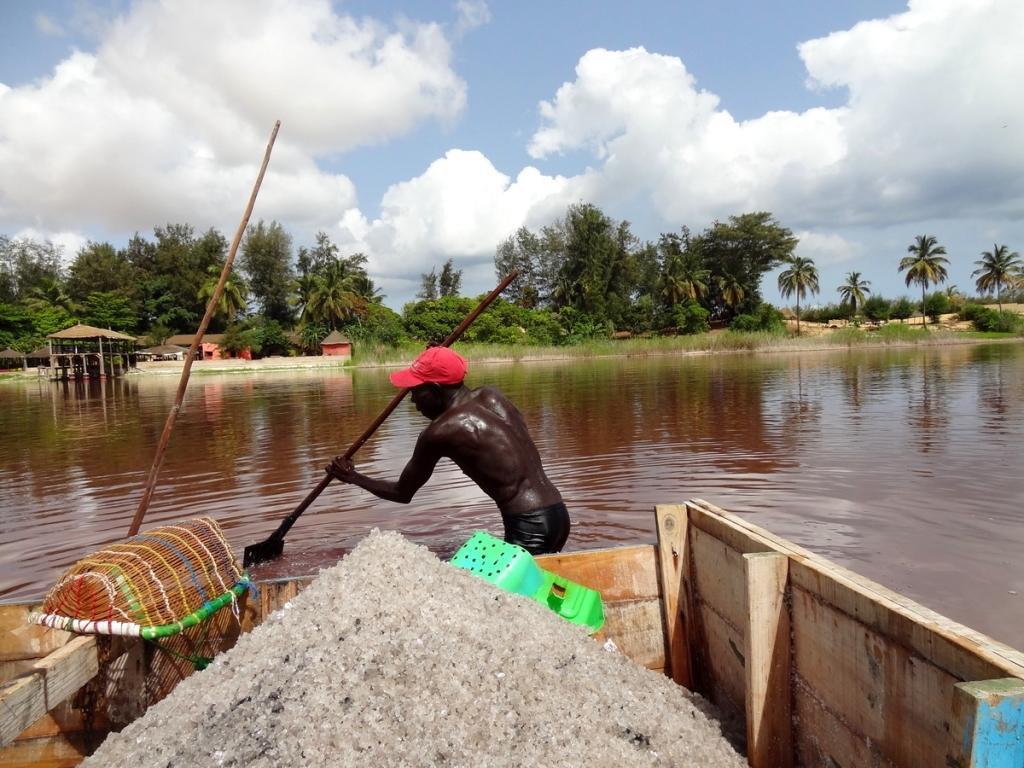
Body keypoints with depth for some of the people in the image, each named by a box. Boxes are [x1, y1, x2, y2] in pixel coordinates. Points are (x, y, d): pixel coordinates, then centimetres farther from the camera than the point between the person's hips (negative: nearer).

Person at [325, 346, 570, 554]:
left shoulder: (439, 432, -8)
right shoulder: (491, 395, 9)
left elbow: (402, 493, 7)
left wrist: (353, 477, 24)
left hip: (529, 527, -8)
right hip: (558, 514, 8)